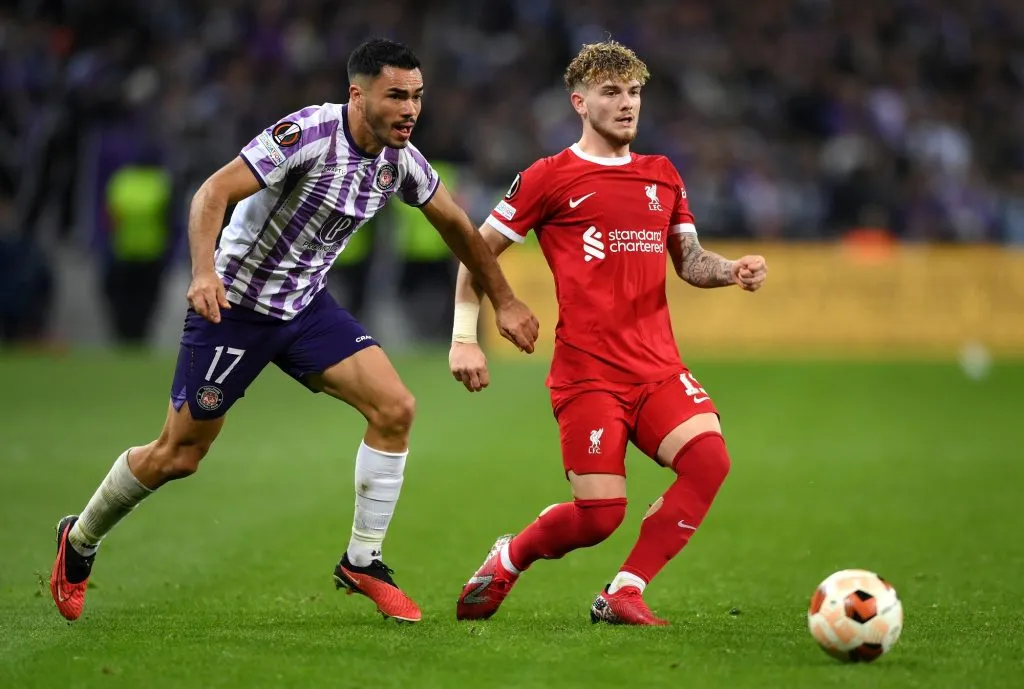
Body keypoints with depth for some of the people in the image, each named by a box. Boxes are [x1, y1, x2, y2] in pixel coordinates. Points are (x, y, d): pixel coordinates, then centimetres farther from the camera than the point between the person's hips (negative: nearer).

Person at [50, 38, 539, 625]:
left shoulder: (401, 160, -4)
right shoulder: (307, 134, -25)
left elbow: (456, 225, 13)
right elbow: (215, 192, -30)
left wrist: (504, 301, 18)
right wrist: (204, 272, -45)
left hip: (307, 305, 6)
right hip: (235, 305, -6)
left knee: (395, 407, -12)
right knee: (178, 456, 1)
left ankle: (362, 563, 2)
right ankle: (79, 542, 27)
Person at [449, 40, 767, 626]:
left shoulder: (663, 176, 16)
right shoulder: (550, 178, 0)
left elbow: (690, 261, 22)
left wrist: (733, 270, 0)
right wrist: (464, 338, -3)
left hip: (658, 368, 5)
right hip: (587, 373, -5)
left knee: (709, 458, -22)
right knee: (599, 515, -13)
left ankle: (624, 595, -11)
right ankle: (507, 560, 20)